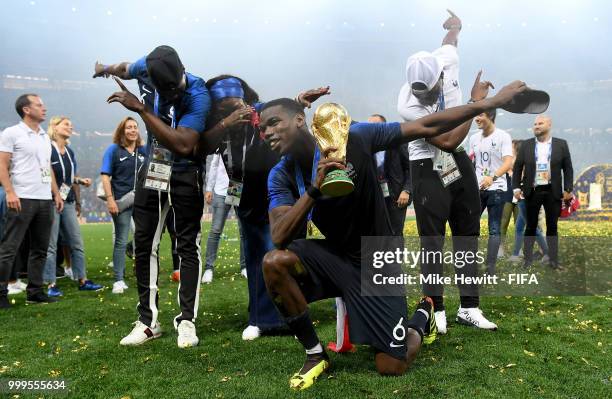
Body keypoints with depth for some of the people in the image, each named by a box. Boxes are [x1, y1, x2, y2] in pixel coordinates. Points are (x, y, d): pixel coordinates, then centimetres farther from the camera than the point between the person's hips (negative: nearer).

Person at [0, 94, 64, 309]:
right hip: (22, 199, -7)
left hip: (45, 200, 7)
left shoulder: (45, 137, 18)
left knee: (40, 249, 9)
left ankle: (35, 291, 17)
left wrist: (56, 194, 15)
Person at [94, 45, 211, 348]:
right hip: (151, 171, 5)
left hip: (185, 175, -5)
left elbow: (183, 145, -33)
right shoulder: (146, 68, -8)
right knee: (144, 246, 5)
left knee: (188, 247, -2)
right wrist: (107, 69, 40)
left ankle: (187, 321, 5)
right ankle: (148, 321, 15)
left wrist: (141, 109, -31)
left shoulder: (197, 94, -24)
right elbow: (126, 68, 18)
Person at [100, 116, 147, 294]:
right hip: (121, 201, -3)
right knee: (121, 241, 3)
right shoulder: (113, 150, 0)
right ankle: (119, 280, 11)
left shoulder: (143, 151, 10)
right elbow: (105, 176, -5)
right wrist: (110, 199, -14)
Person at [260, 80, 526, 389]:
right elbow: (279, 238, -23)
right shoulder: (281, 176, -9)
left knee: (392, 368, -2)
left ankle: (423, 316, 32)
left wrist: (488, 102, -14)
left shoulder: (355, 138, -18)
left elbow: (426, 128, -13)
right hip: (334, 256, 3)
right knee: (274, 262, -28)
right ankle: (315, 354, -7)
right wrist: (315, 188, -35)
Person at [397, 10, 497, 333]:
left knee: (468, 232, 9)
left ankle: (469, 307, 19)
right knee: (432, 240, -2)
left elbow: (451, 38, 16)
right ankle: (435, 309, 9)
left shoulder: (447, 60, -12)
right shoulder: (409, 105, -26)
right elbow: (448, 141, -26)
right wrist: (476, 102, -24)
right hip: (429, 170, -6)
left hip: (459, 162, 6)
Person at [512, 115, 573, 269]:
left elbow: (568, 168, 3)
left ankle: (553, 260, 15)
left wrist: (568, 189, -4)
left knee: (552, 227, 7)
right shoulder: (526, 145, 4)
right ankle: (528, 259, 12)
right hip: (532, 191, 0)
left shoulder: (561, 144, 3)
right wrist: (516, 187, -4)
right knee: (531, 226, 5)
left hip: (553, 192, 0)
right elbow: (517, 167, 4)